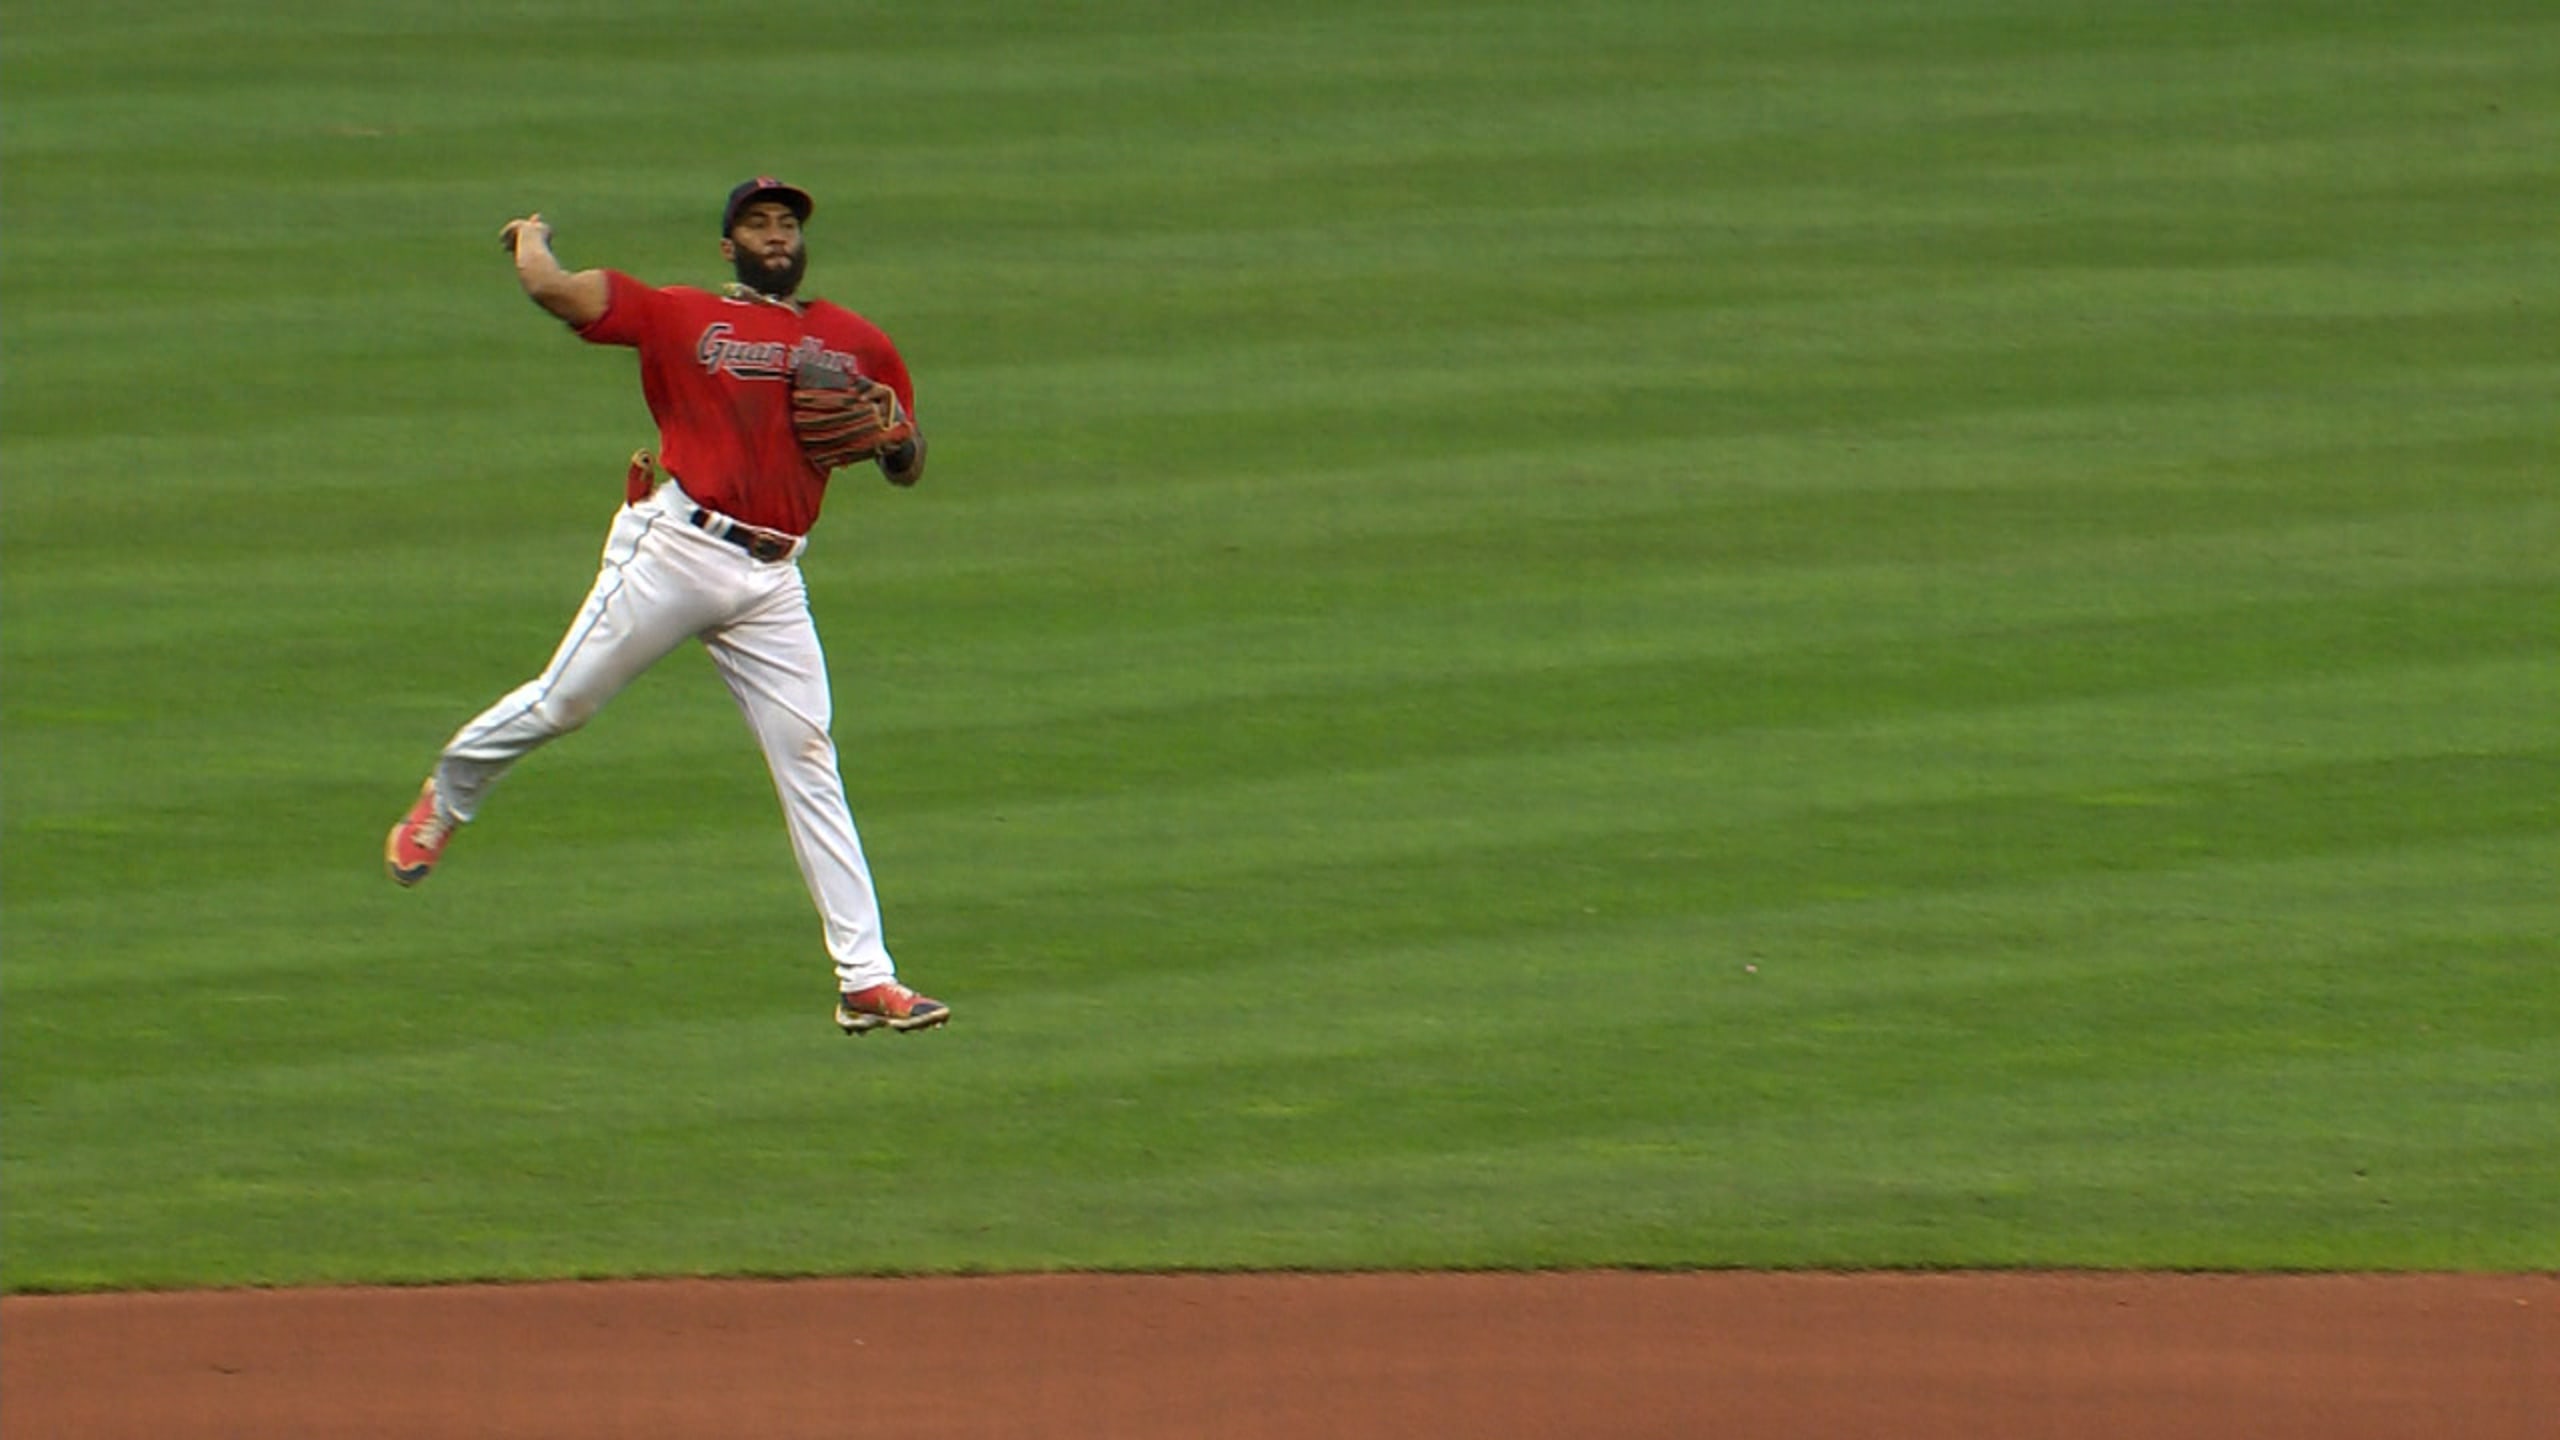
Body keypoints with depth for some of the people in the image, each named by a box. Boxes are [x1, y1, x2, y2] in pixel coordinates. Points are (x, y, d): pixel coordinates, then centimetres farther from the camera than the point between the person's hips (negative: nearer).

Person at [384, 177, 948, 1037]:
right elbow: (550, 287, -6)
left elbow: (907, 470, 22)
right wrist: (533, 239, 16)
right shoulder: (680, 315, 3)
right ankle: (446, 798, 31)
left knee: (808, 763, -2)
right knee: (559, 705, -1)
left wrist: (896, 430, -1)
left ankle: (865, 979, -5)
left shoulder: (859, 345, 16)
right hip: (675, 550, -3)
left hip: (772, 579, 3)